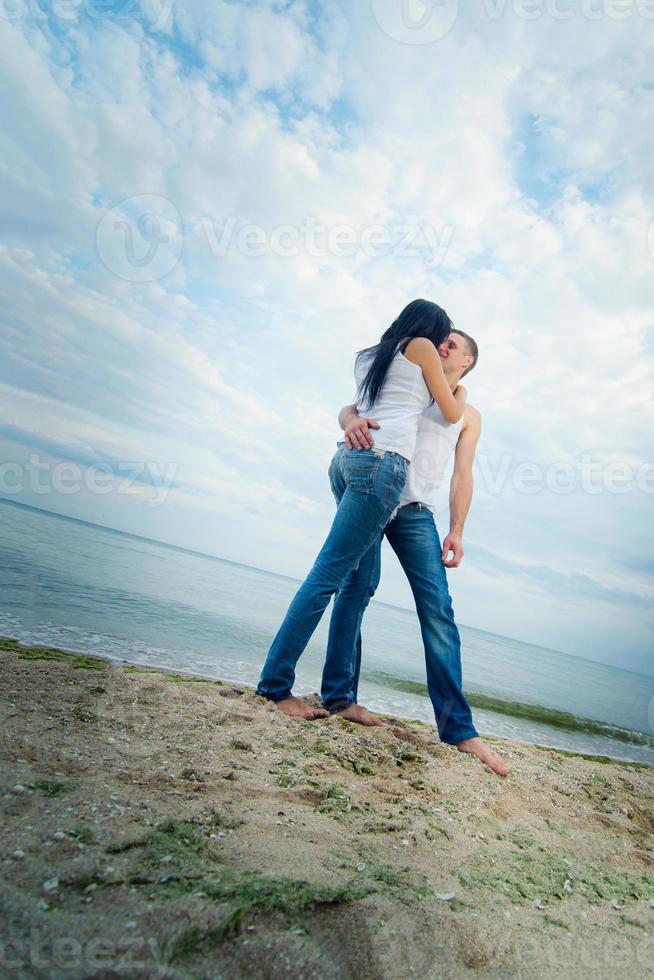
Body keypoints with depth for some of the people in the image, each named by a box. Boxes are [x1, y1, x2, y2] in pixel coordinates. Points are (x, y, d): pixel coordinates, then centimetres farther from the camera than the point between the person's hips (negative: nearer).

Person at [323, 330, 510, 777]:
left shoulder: (469, 415, 21)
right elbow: (351, 407, 9)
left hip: (417, 512, 1)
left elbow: (462, 476, 12)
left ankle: (458, 727, -4)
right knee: (357, 590, -6)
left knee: (439, 611, -7)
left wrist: (456, 532, 0)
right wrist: (352, 421, -17)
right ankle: (338, 696, 4)